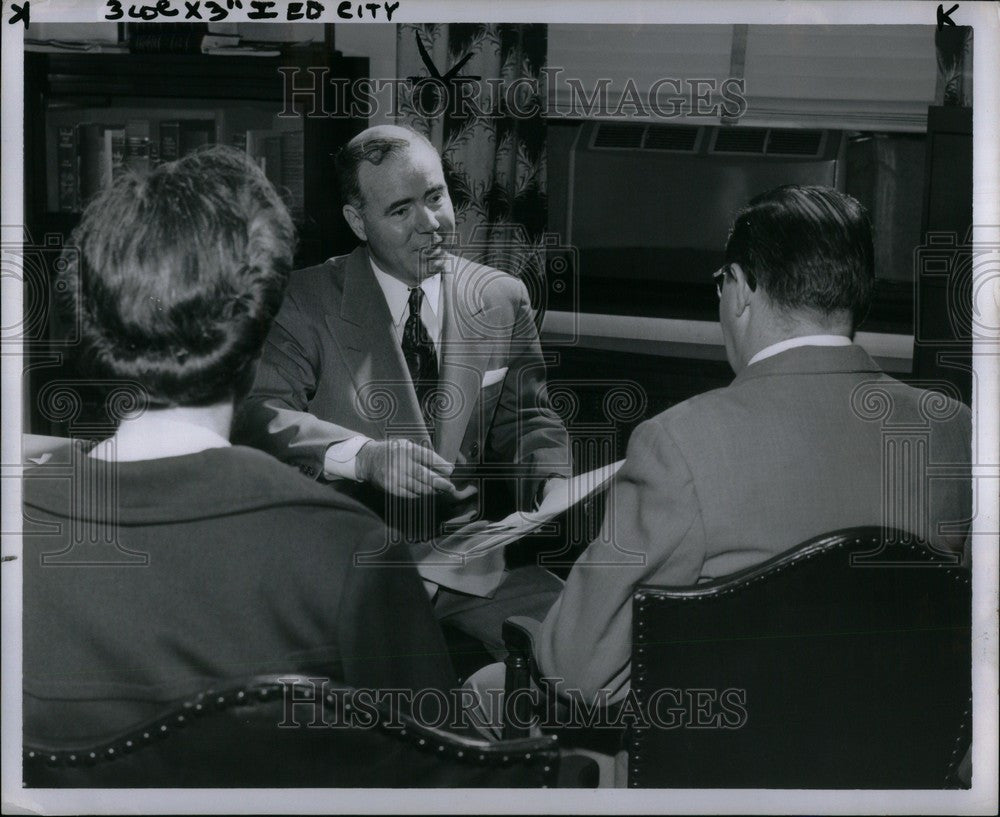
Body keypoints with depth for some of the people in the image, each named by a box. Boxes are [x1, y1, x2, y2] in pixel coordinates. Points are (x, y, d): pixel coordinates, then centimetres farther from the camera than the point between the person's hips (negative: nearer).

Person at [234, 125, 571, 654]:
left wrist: (553, 484, -5)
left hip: (469, 559, 3)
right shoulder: (310, 302, 1)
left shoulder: (502, 300, 12)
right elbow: (262, 411, -12)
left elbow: (527, 419, 19)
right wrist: (364, 455, -30)